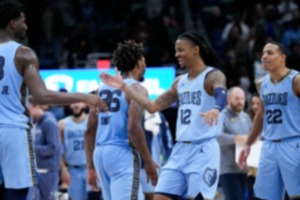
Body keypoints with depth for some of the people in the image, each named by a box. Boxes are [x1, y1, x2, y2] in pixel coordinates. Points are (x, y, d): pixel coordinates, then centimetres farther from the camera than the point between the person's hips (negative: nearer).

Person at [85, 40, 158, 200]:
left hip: (100, 153, 8)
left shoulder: (103, 88, 16)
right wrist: (148, 162, -11)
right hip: (122, 153, -8)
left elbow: (90, 130, 15)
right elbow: (133, 128, -17)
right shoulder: (136, 89, -5)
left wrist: (90, 167, 19)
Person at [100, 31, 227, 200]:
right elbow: (153, 106, 19)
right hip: (181, 149, 8)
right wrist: (124, 87, 14)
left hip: (203, 150, -8)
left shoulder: (213, 75, -8)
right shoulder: (180, 82, 16)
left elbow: (222, 96, -30)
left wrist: (215, 109, -54)